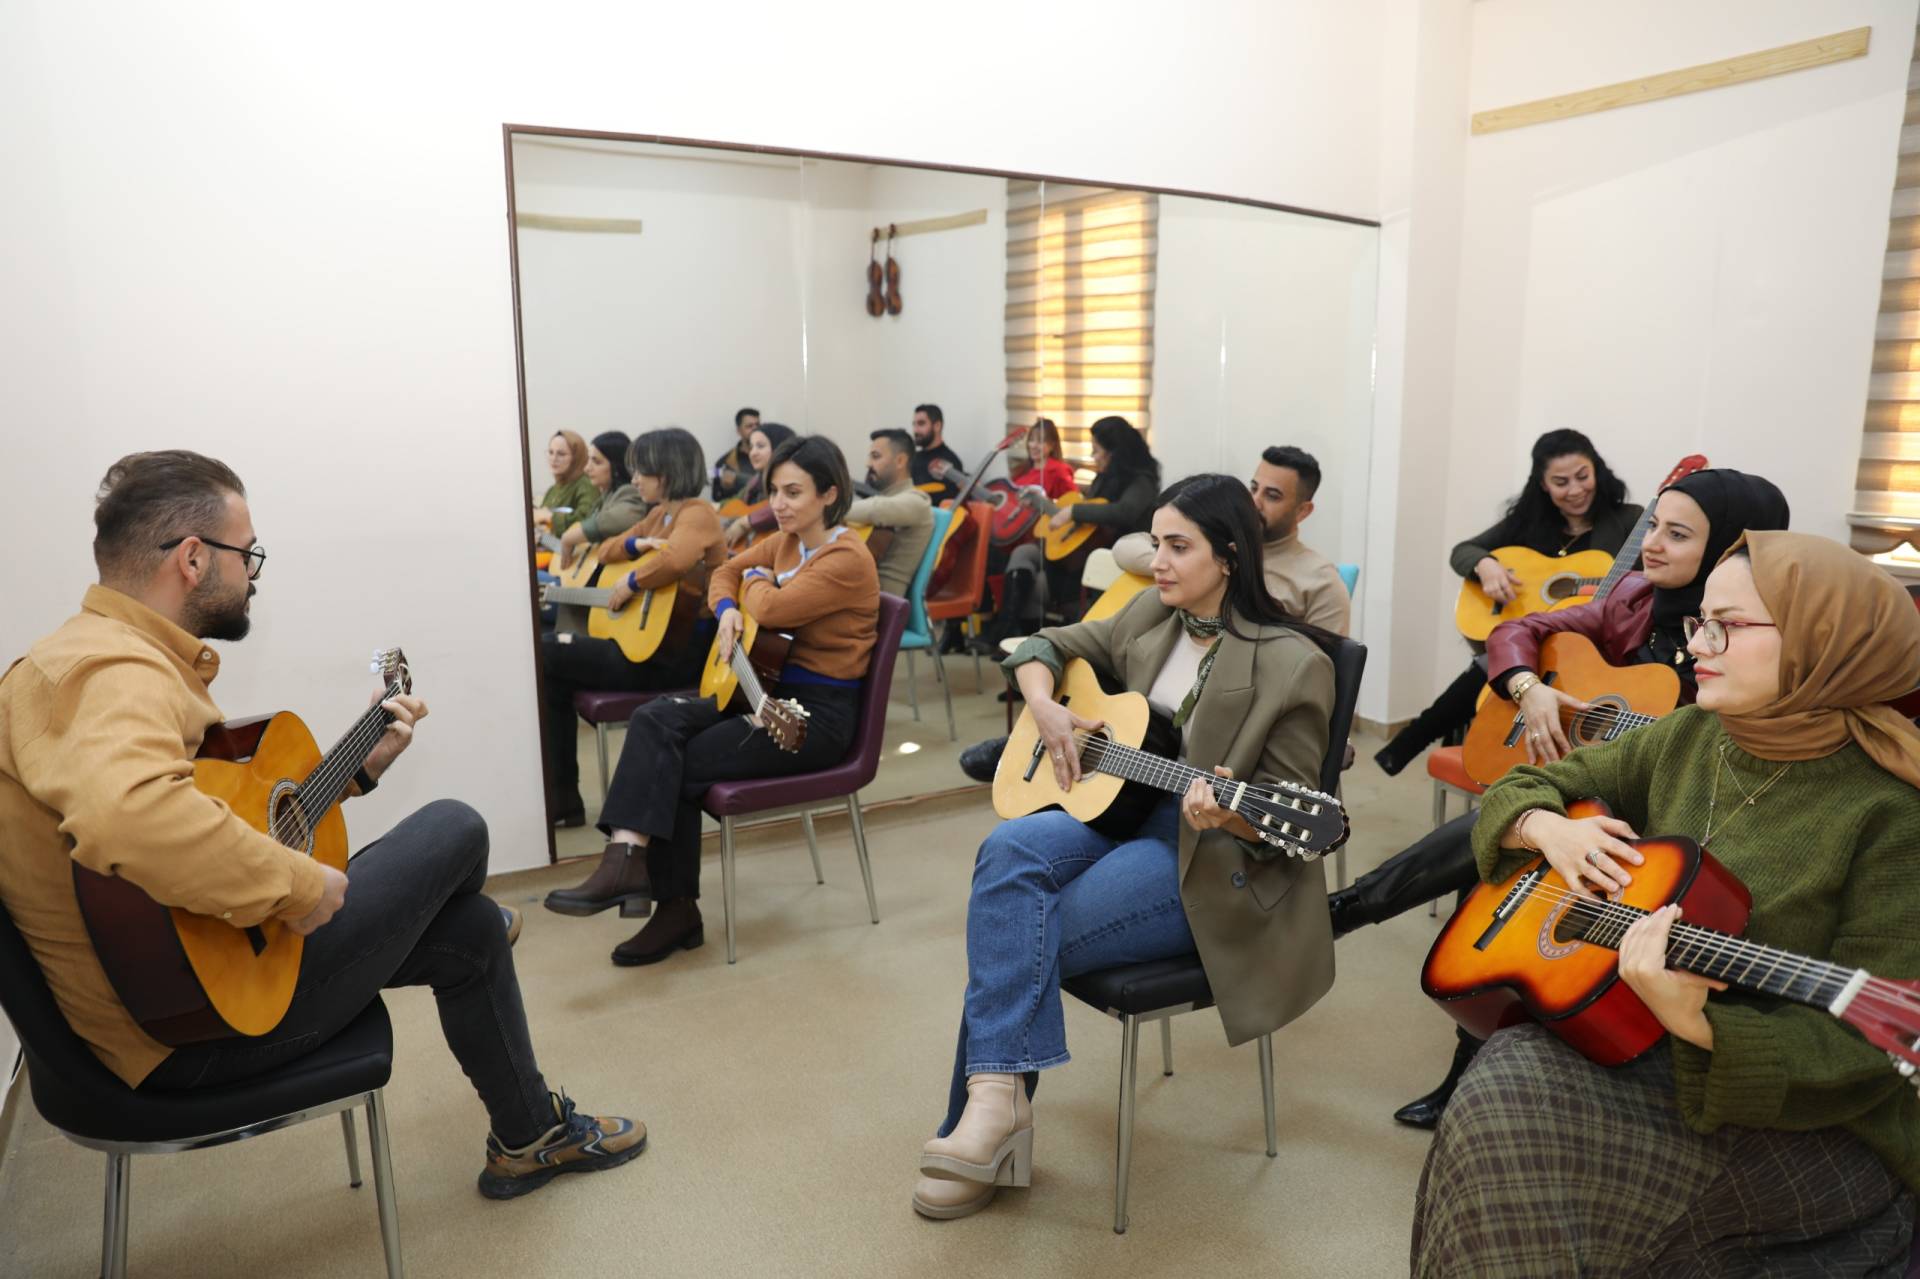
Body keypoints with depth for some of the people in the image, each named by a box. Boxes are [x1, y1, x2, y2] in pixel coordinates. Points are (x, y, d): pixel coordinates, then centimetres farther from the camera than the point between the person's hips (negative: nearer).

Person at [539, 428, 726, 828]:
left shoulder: (696, 514, -13)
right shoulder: (658, 513, 16)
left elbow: (675, 559, -35)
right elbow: (606, 552, 21)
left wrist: (630, 583, -21)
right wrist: (636, 543, 1)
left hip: (670, 655, -10)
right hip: (639, 640, 10)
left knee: (543, 653, -5)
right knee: (551, 671, 8)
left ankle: (562, 798, 7)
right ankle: (561, 798, 12)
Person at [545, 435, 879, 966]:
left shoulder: (846, 559, -16)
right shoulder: (785, 541, 11)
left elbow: (773, 610, -27)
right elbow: (725, 573, 22)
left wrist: (757, 581, -4)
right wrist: (728, 610, -1)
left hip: (819, 712, -8)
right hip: (770, 689, 8)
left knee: (680, 764, -17)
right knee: (654, 720, -16)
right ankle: (628, 858, -23)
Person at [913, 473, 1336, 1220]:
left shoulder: (1292, 665, -13)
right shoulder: (1149, 616, 6)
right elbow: (1049, 646, 18)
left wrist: (1231, 812, -33)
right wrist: (1045, 710, -3)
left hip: (1214, 863, -6)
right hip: (1122, 807, 6)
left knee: (1020, 940, -23)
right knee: (1009, 850, -26)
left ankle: (994, 1099, -3)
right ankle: (997, 1094, -25)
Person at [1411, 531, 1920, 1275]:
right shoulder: (1689, 738, 2)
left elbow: (1859, 1052, -18)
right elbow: (1530, 786, 13)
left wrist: (1698, 1026, -35)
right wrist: (1549, 828, -11)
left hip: (1815, 1128, -5)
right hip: (1637, 1045, 6)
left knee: (1511, 1123, -27)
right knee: (1509, 1072, -25)